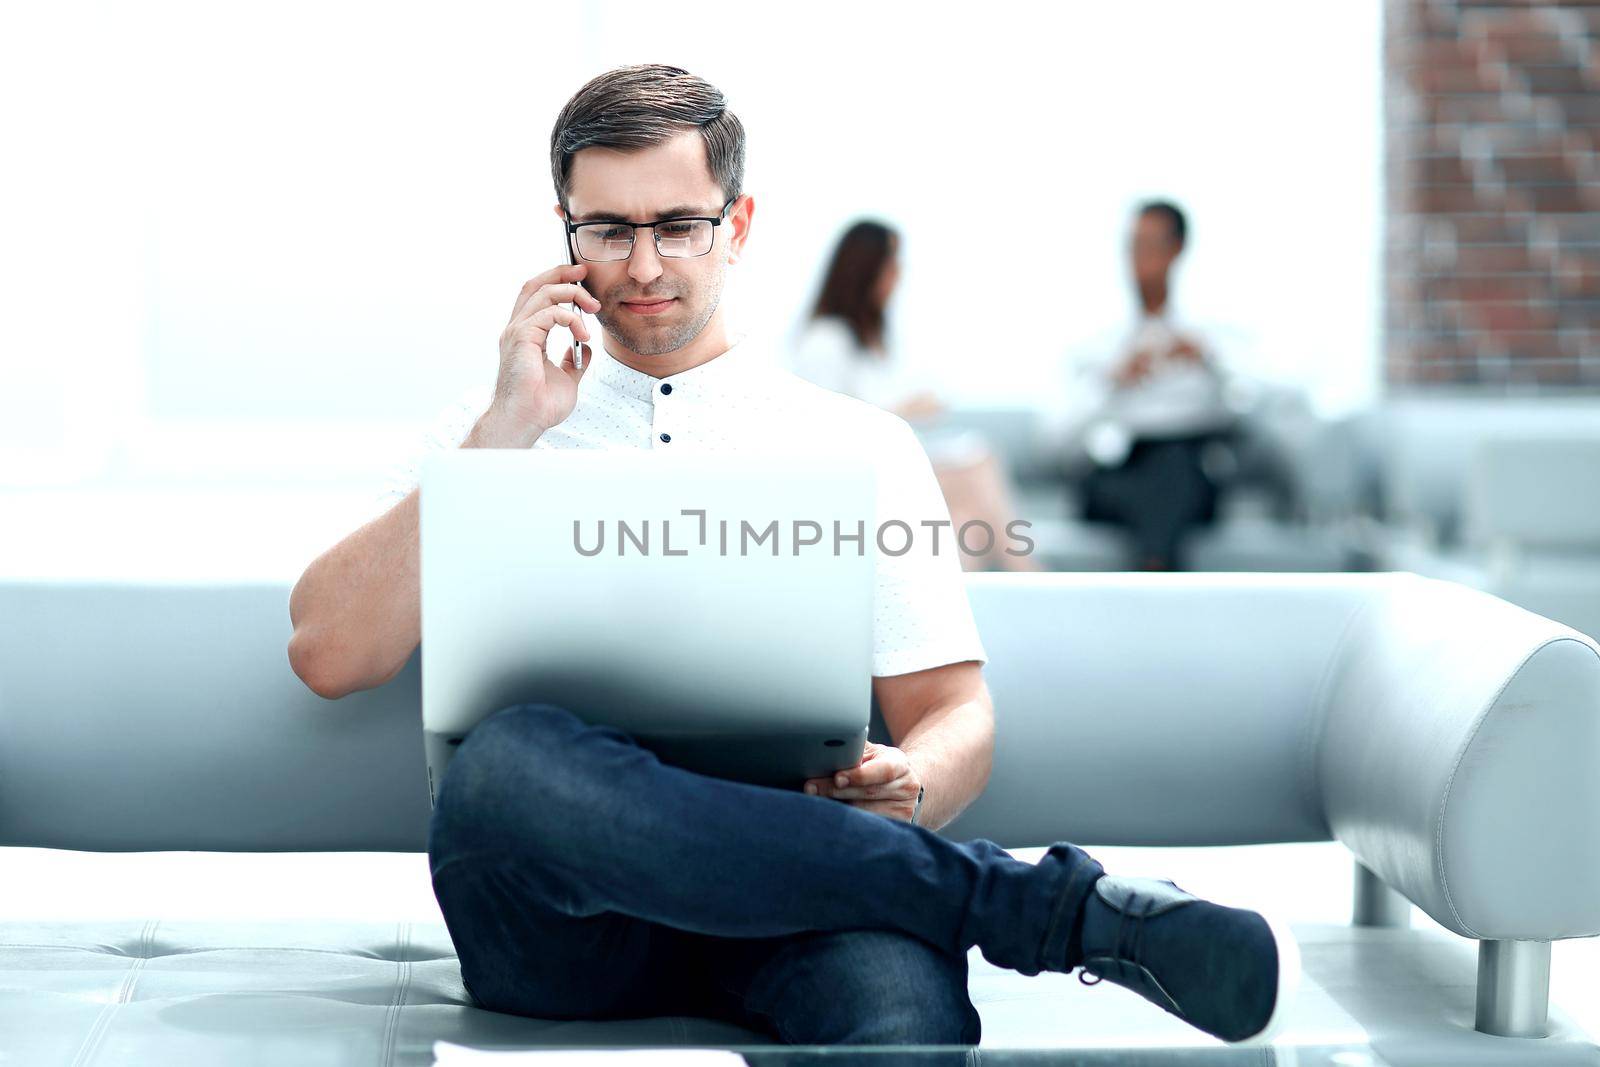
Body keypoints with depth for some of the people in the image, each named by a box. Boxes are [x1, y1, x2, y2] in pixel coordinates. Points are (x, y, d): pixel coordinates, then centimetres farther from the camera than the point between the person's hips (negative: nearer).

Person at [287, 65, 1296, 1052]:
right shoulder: (493, 434, 18)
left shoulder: (860, 444, 19)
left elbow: (957, 712, 13)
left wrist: (905, 785, -12)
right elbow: (329, 655, 4)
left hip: (780, 882, -3)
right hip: (560, 931, 3)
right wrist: (506, 433, 0)